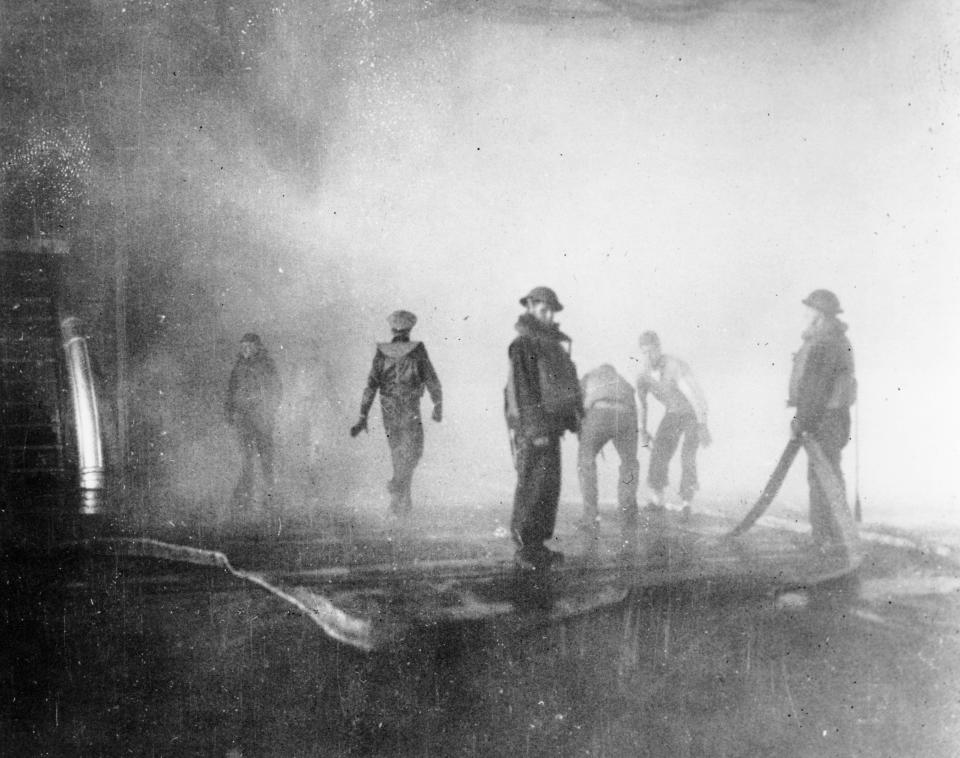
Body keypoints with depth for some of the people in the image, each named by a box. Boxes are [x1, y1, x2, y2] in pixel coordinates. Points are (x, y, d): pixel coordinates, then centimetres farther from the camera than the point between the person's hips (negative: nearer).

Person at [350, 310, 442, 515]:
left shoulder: (381, 353, -3)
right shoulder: (417, 351, -10)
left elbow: (371, 385, -6)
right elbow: (432, 382, -6)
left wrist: (363, 417, -5)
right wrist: (438, 405, 10)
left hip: (388, 411, 4)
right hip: (410, 412, -4)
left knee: (397, 455, 18)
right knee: (412, 452, 6)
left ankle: (403, 502, 23)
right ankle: (397, 484, -20)